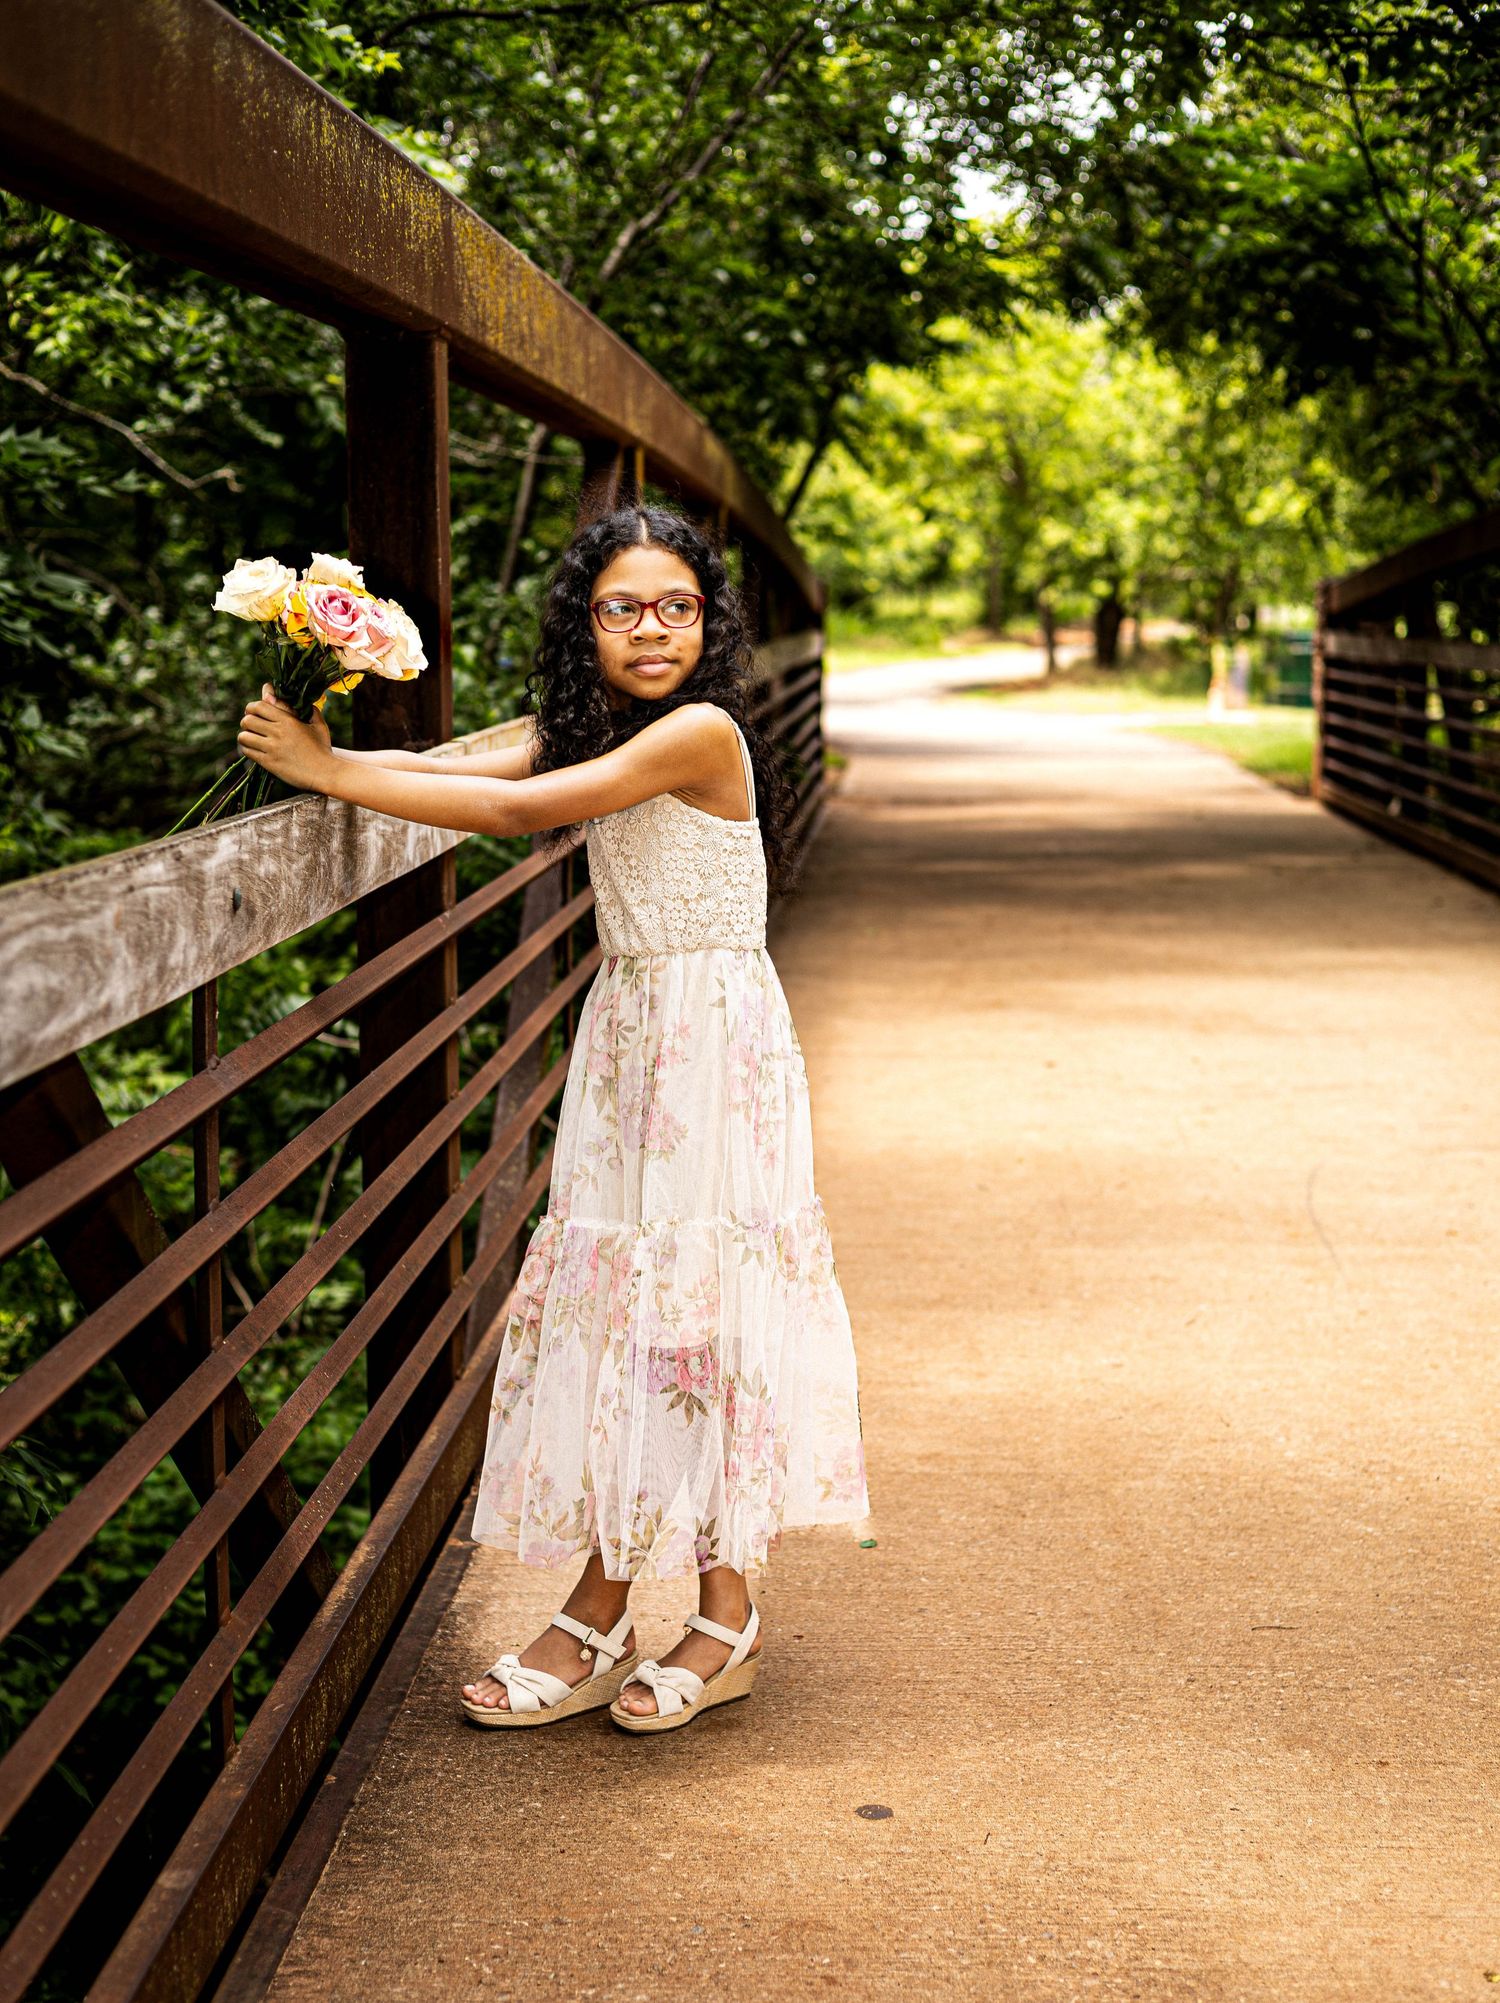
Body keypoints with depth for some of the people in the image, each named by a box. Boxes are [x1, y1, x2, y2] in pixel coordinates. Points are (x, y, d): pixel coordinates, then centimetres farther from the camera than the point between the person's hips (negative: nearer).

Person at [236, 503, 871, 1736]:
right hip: (626, 1035, 8)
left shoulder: (701, 731, -15)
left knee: (700, 1302, -3)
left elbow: (523, 808, -22)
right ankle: (602, 1612, 14)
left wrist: (335, 773, -20)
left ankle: (728, 1614, 11)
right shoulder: (591, 726, 10)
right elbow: (457, 767, -1)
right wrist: (318, 755, -18)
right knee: (613, 1297, 7)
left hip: (713, 1041, -8)